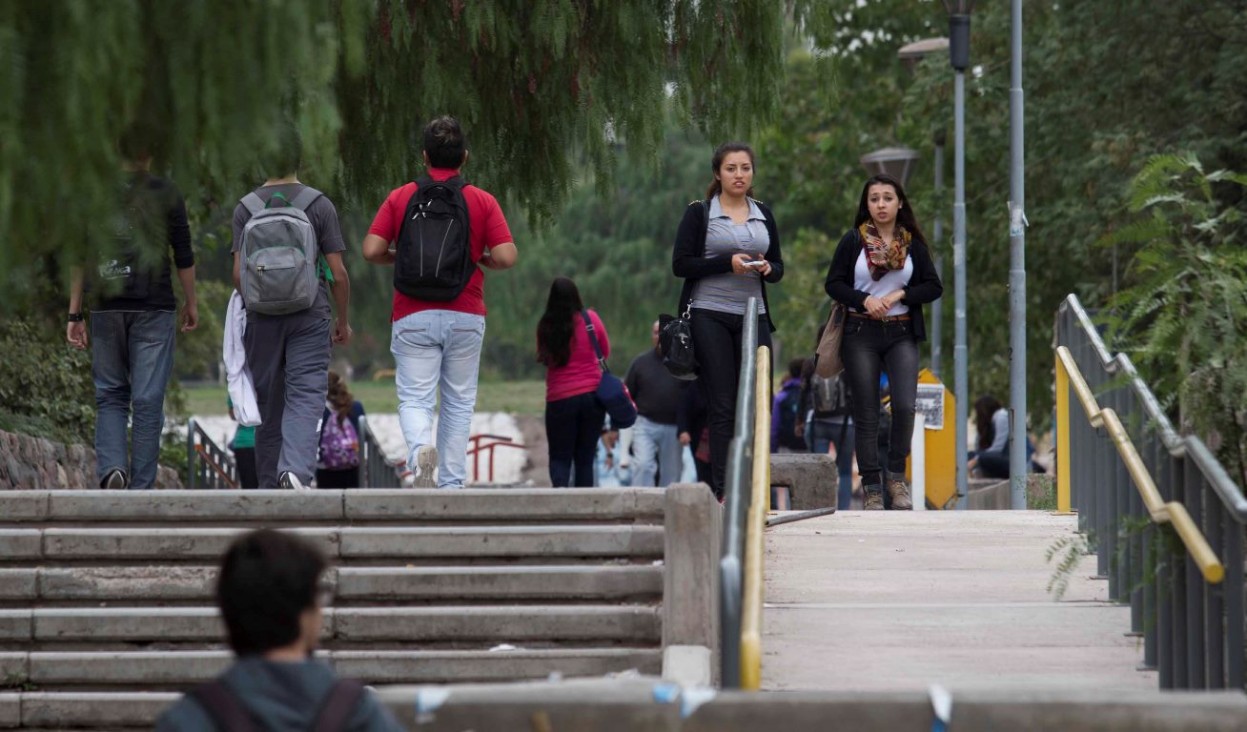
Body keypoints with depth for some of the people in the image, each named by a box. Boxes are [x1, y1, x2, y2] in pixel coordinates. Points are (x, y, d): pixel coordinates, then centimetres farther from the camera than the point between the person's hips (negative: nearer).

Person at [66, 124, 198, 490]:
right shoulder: (166, 193, 1)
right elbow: (183, 256, 1)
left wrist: (75, 314, 5)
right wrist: (191, 303, 12)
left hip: (106, 308, 2)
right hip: (154, 308, -1)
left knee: (110, 395, 11)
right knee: (148, 400, 1)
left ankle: (111, 467, -11)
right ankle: (141, 486, -1)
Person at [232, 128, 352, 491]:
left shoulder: (246, 209, 1)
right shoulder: (319, 205, -3)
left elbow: (238, 274, -4)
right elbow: (338, 273, -4)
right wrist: (344, 320, 9)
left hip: (261, 320, 2)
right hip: (310, 318, -2)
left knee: (268, 406, 10)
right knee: (305, 398, -6)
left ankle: (270, 484, 14)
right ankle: (297, 469, -27)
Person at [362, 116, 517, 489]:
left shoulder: (400, 198, 3)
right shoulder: (482, 201, 1)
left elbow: (371, 250, -5)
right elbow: (506, 257, -8)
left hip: (413, 317, 0)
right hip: (465, 317, 0)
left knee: (414, 398, 0)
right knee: (459, 402, 11)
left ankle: (421, 449, -30)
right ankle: (452, 484, 10)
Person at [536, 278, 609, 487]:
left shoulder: (545, 326, -6)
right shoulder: (591, 318, -3)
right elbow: (606, 353, 11)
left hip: (559, 399, -1)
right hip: (592, 394, 1)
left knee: (560, 457, 5)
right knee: (585, 458, 8)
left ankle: (560, 487, -22)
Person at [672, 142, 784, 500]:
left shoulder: (763, 215, 14)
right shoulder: (699, 212, 0)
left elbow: (779, 266, 17)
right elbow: (680, 264, -6)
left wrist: (767, 268, -6)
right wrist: (726, 263, -17)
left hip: (753, 316, 4)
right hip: (710, 316, -4)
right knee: (722, 406, -7)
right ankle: (721, 489, -7)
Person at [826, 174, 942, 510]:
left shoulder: (913, 243, 7)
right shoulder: (853, 241, 3)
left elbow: (934, 287, 7)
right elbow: (834, 283, 2)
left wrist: (899, 295, -9)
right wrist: (864, 300, -14)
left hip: (901, 334, 1)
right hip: (860, 334, -1)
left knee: (904, 406, -16)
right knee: (866, 415, -1)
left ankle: (897, 476, 3)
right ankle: (872, 487, 6)